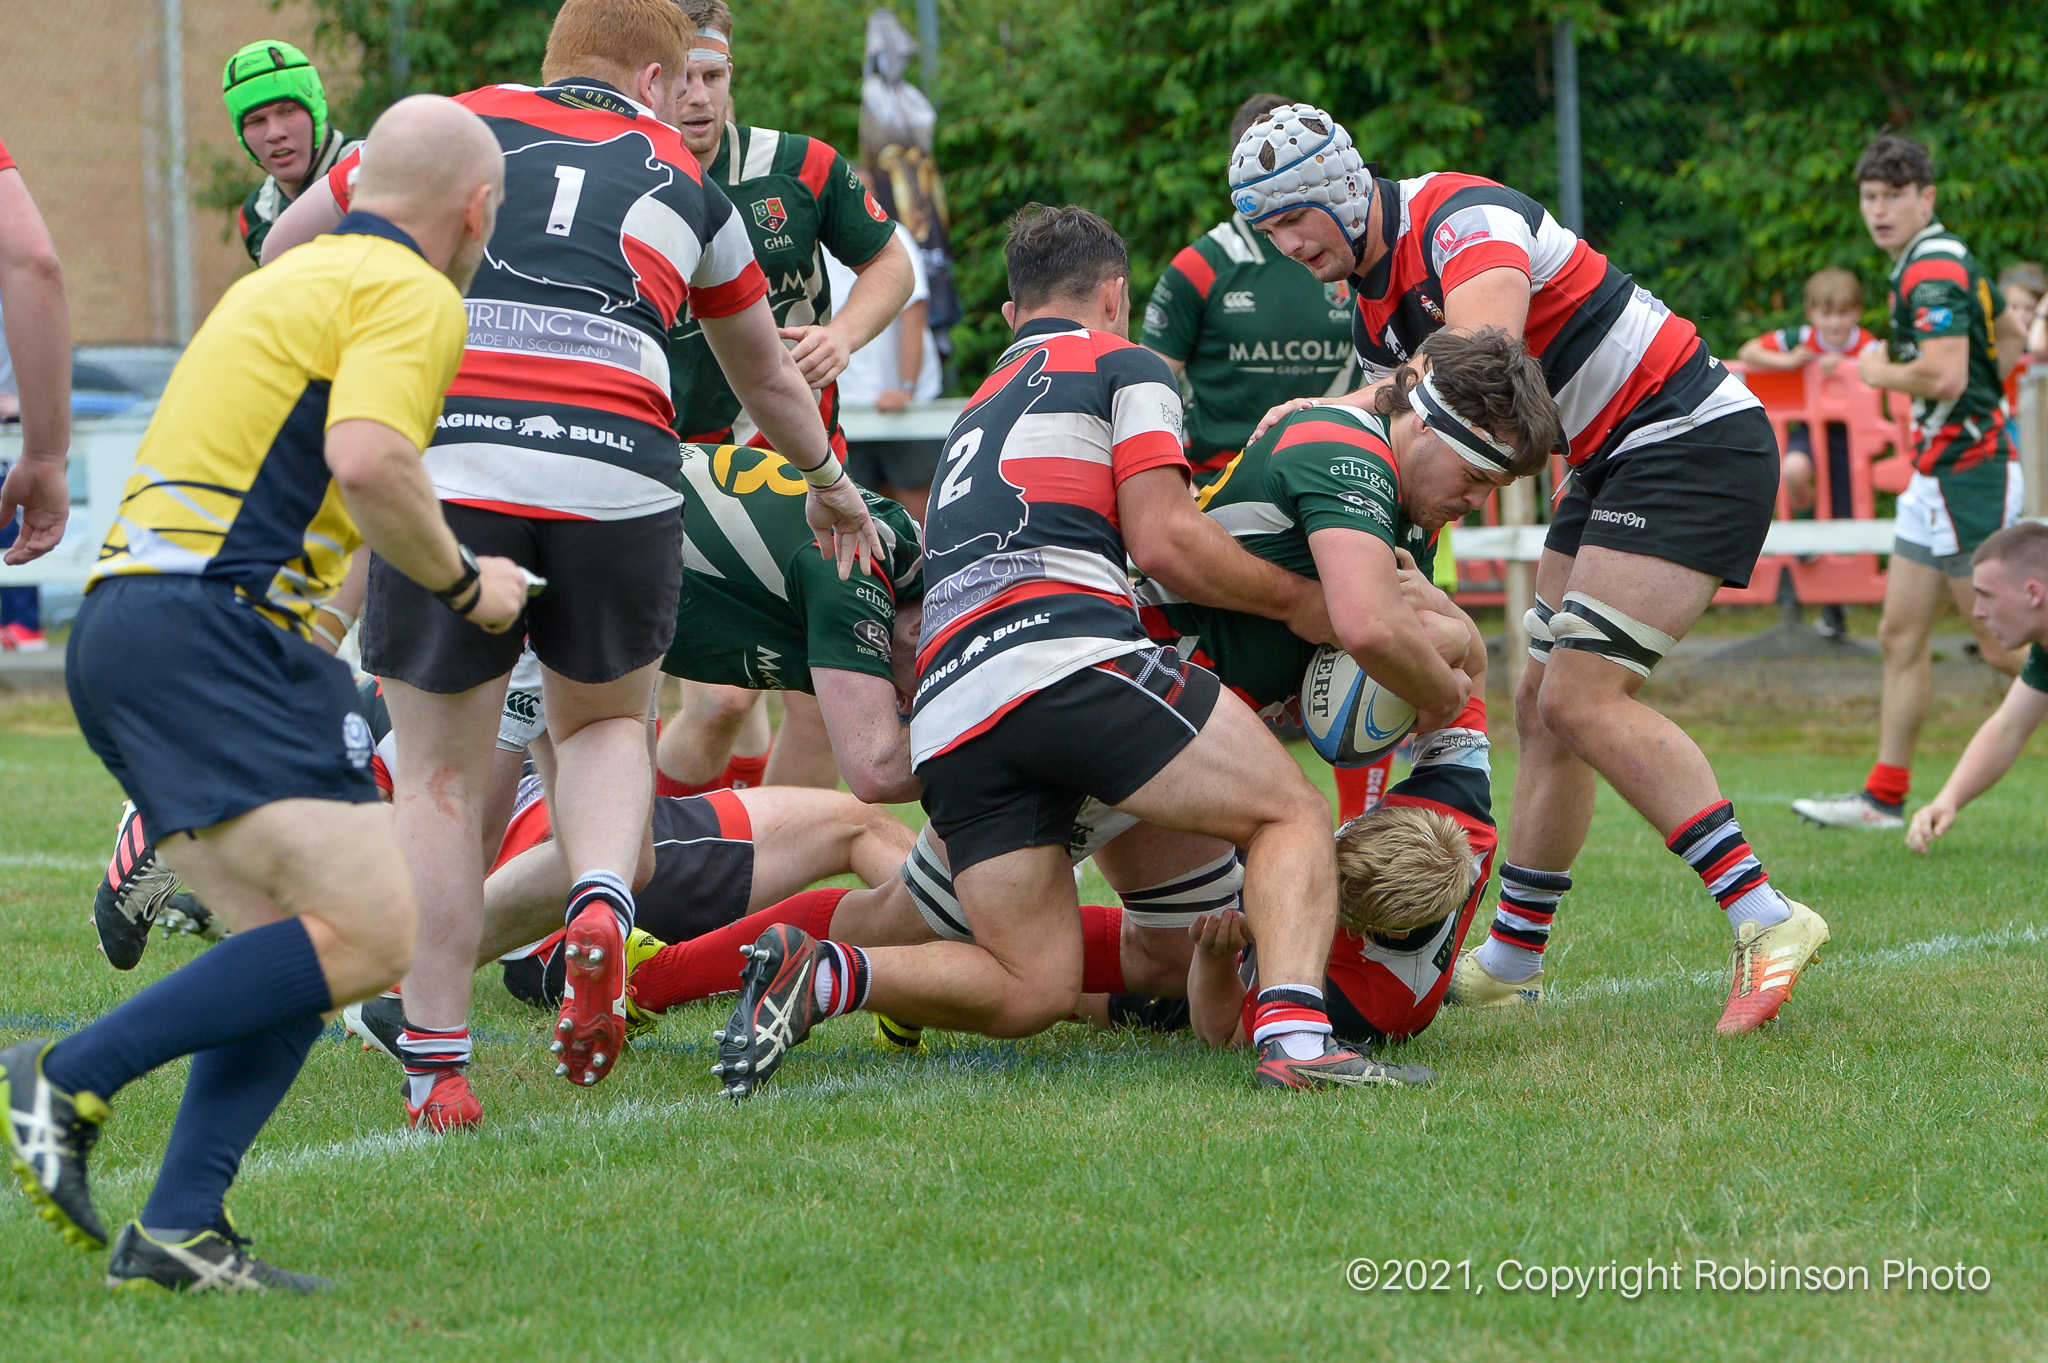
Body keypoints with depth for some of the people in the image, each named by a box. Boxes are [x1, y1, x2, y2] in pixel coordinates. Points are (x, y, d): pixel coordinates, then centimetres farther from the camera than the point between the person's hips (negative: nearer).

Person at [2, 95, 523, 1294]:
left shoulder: (301, 274, 26)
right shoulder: (414, 297, -4)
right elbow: (367, 461, -21)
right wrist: (465, 585, -6)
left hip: (127, 622, 10)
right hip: (210, 638, -10)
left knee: (302, 951, 7)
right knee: (369, 935, -17)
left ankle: (179, 1230, -2)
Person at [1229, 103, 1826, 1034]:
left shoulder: (1464, 219, -19)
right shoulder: (1370, 303, 11)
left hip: (1691, 441, -10)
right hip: (1612, 467, 10)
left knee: (1583, 701, -18)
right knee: (1543, 705, 10)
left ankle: (1765, 920, -19)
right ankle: (1513, 957, 19)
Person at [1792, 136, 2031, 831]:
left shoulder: (1932, 271, -17)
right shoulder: (1942, 260, 14)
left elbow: (1945, 374, -30)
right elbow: (2010, 337, 28)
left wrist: (1881, 373, -12)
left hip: (1969, 473, -10)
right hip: (1937, 472, 10)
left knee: (2003, 643, -7)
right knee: (1900, 636, 9)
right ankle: (1886, 795, 11)